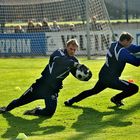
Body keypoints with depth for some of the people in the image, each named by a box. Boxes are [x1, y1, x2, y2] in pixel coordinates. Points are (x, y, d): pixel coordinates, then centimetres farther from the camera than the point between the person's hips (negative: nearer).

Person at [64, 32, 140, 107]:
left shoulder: (114, 45, 4)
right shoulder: (122, 52, -22)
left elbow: (133, 48, 9)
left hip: (103, 76, 9)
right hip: (111, 79, -9)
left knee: (94, 90, 33)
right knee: (134, 88, -8)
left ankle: (71, 101, 38)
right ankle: (116, 99, 11)